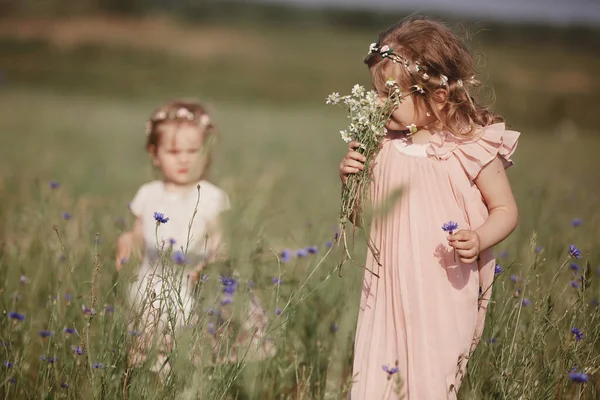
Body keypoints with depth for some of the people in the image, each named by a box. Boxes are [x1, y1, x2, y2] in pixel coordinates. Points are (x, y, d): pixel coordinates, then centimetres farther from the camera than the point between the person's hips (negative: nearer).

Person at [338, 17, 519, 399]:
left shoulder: (473, 147, -9)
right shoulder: (382, 144, 5)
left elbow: (505, 209, -2)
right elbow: (361, 214, 15)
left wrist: (479, 239, -21)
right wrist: (351, 177, -5)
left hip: (444, 294, -4)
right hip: (389, 291, 4)